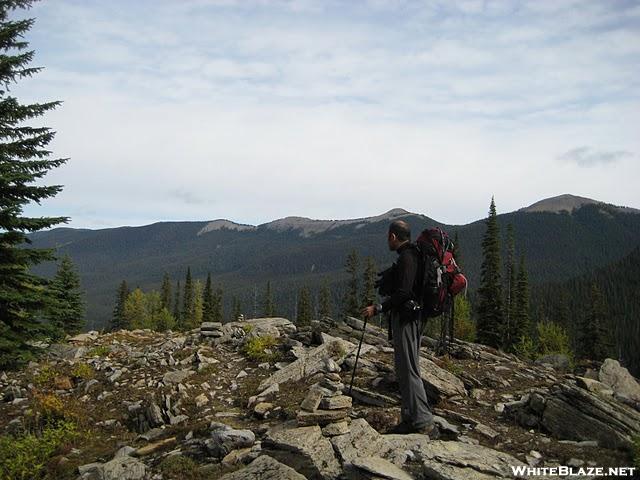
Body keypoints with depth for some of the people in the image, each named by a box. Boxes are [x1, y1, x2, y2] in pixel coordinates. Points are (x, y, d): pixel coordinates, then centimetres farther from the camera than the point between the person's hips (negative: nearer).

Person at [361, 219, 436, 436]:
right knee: (404, 370, 15)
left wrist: (378, 308, -21)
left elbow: (403, 293, -24)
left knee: (409, 371, -9)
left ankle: (424, 423, -7)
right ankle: (410, 419, 21)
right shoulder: (411, 255, 17)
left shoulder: (406, 258, -15)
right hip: (408, 318, 11)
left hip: (405, 318, -11)